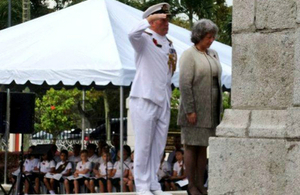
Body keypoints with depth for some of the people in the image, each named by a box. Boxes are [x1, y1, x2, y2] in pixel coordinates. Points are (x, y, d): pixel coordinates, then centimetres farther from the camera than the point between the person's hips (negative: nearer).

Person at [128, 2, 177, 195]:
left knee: (159, 146, 9)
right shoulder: (145, 39, -5)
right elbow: (132, 34, -30)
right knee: (144, 145, -3)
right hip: (144, 100, -7)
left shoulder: (169, 45, 16)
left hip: (163, 102, 7)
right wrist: (150, 18, -34)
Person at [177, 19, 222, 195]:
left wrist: (218, 109, 12)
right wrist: (189, 111, -22)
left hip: (208, 109, 7)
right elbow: (185, 84, -17)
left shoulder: (213, 55, 12)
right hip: (194, 108, -7)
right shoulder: (188, 56, -13)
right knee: (192, 146, -2)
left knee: (203, 147, 9)